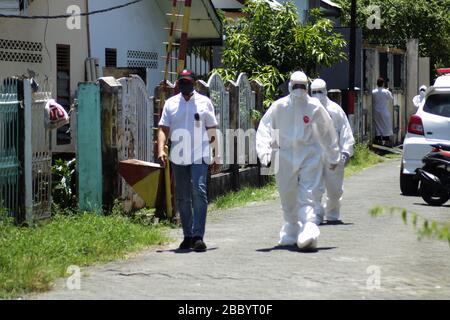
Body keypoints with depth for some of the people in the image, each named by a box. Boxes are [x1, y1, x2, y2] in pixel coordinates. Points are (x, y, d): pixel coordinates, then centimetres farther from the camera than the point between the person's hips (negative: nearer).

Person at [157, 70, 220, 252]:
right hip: (178, 158, 3)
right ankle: (188, 236, 17)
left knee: (199, 192, -17)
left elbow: (212, 130, 9)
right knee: (182, 197, 7)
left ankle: (198, 236, -19)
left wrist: (216, 156, 5)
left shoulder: (204, 102, 7)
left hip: (199, 156, -3)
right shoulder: (171, 103, 9)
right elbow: (163, 128, 4)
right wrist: (161, 149, -12)